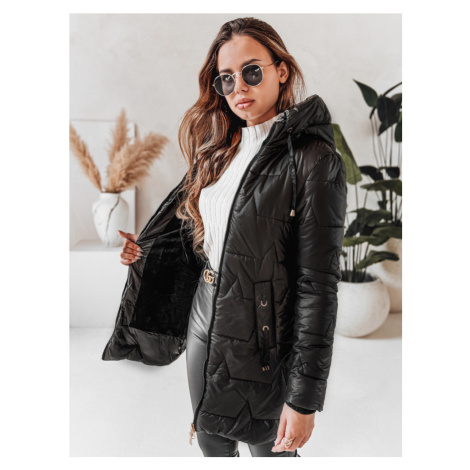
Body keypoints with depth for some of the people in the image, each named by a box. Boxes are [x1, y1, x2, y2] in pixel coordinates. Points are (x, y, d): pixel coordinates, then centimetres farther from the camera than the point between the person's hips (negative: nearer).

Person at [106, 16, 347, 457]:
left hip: (262, 340, -6)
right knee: (211, 438, 24)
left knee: (270, 447, 15)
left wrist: (304, 398, -19)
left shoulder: (313, 160, -19)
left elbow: (318, 284, -20)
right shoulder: (220, 147, 4)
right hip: (203, 322, 7)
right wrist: (143, 248, 8)